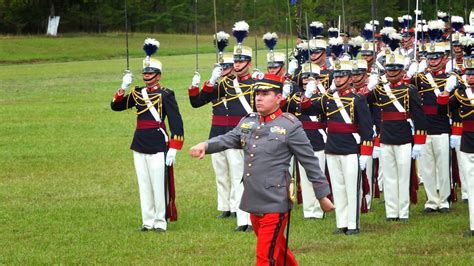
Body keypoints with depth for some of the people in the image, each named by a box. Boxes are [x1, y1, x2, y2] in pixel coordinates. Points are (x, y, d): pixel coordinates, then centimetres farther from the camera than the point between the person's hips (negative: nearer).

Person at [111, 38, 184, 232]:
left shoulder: (166, 94, -6)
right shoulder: (137, 93, 11)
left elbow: (176, 122, -8)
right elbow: (116, 106, 11)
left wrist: (173, 148, -13)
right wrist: (123, 88, -4)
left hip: (158, 145, -6)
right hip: (139, 144, 6)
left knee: (159, 184, -3)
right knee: (144, 185, 9)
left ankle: (160, 222, 4)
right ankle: (147, 221, 15)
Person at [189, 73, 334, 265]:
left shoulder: (290, 126, -9)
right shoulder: (248, 122, 11)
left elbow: (310, 163, -6)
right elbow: (228, 139, -1)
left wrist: (322, 195, -2)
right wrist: (205, 145, -23)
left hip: (275, 204, -7)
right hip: (253, 202, 7)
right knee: (277, 249, 22)